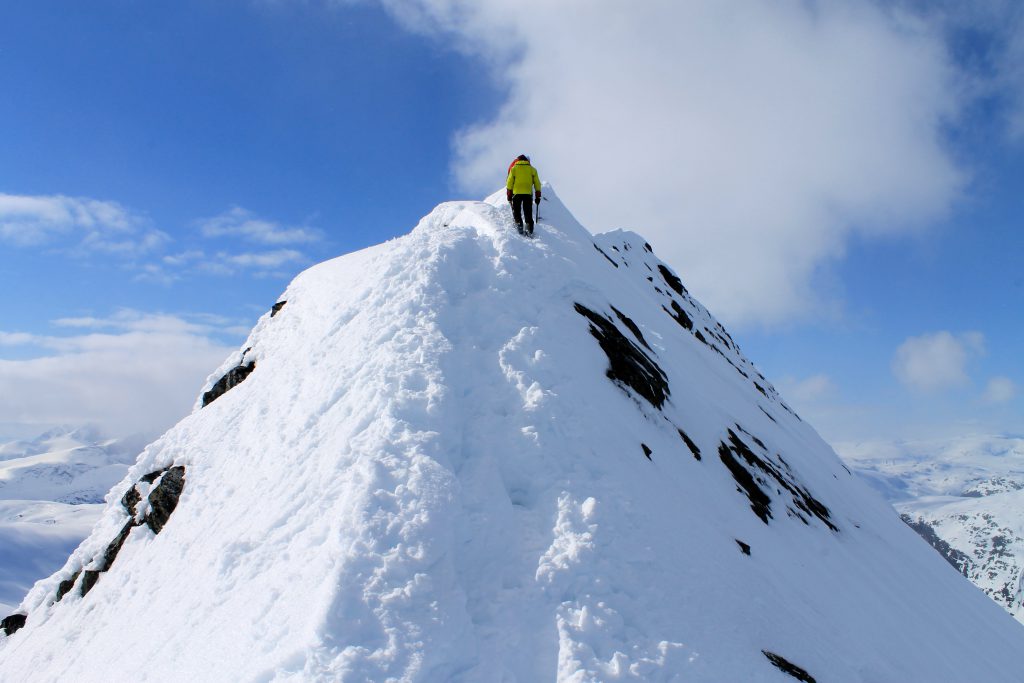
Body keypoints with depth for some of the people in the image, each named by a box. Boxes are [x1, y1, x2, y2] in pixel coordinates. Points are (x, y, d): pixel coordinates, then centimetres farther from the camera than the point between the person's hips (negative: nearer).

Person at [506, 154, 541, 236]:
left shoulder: (514, 168, 9)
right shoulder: (532, 169, 12)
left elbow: (509, 183, 4)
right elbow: (537, 183, 9)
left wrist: (509, 195, 8)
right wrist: (538, 196, 12)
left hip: (517, 193, -1)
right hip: (528, 193, 1)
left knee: (516, 211, 11)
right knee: (528, 213, 5)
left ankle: (518, 224, -7)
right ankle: (529, 229, -6)